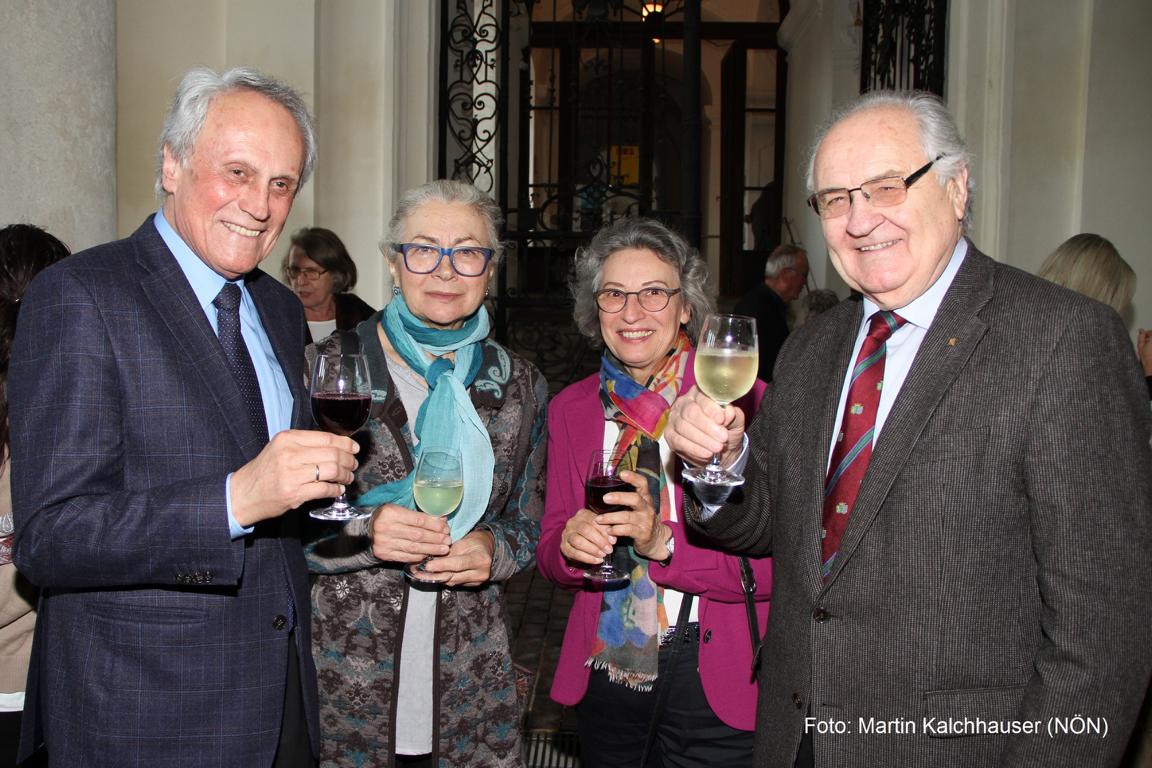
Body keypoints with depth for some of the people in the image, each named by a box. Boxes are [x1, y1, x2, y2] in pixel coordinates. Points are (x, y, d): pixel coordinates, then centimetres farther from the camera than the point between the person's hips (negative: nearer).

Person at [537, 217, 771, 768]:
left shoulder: (743, 399, -12)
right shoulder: (570, 408, 2)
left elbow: (771, 566, -15)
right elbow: (549, 555, 5)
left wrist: (663, 542, -28)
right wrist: (570, 545, -17)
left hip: (710, 679, -3)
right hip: (603, 668, 4)